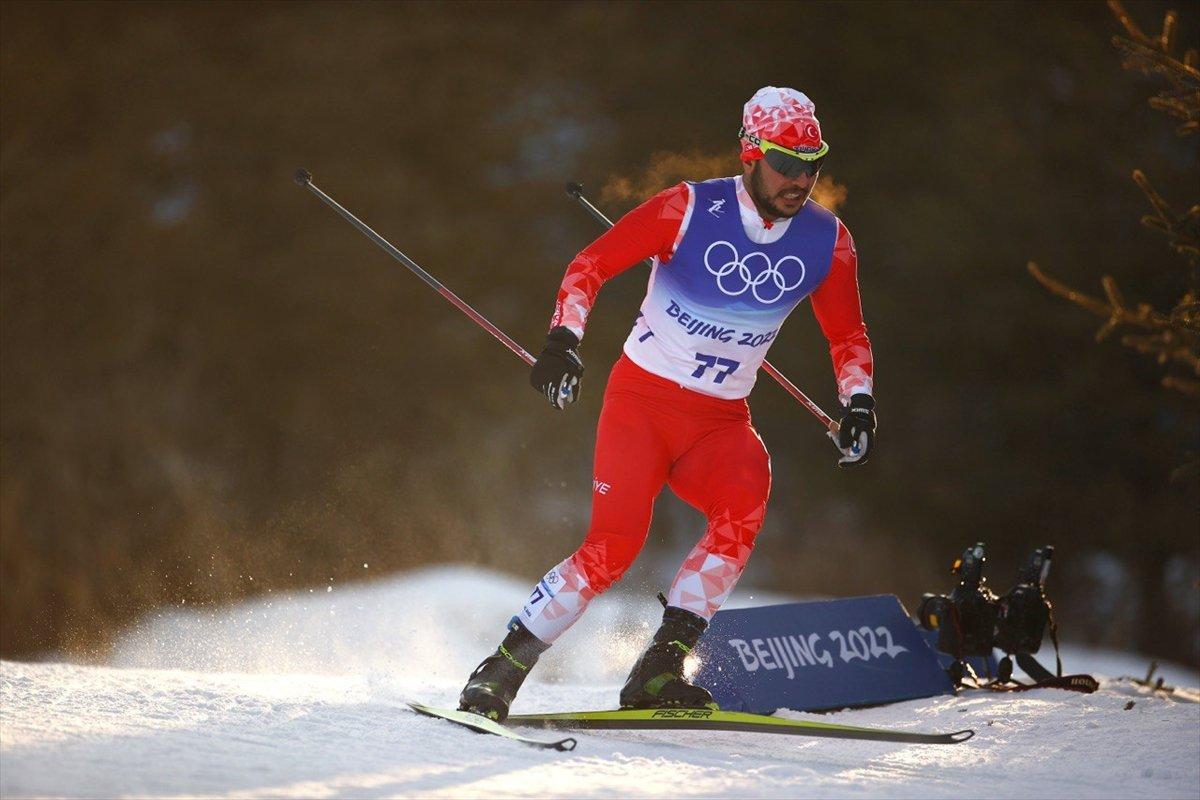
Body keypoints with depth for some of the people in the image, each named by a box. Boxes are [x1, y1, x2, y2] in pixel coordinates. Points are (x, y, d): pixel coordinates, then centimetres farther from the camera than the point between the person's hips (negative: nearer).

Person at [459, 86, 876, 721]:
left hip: (719, 422, 3)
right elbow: (590, 264, -6)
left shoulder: (827, 242, -1)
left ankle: (659, 670, -26)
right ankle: (501, 669, -4)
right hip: (642, 399, -3)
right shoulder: (690, 209, -12)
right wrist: (564, 338, -20)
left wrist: (859, 402, -2)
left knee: (744, 507, -29)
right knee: (614, 545, -20)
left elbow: (848, 336, 14)